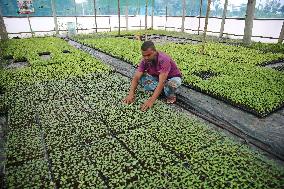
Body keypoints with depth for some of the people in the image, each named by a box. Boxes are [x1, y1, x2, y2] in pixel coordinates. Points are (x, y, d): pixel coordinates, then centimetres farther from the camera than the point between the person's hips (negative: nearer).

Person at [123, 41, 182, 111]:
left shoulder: (164, 59, -35)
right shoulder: (145, 60, -17)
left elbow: (162, 82, -42)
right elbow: (136, 77, -20)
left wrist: (151, 100, -48)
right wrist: (131, 94, -35)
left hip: (172, 78, -5)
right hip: (157, 78, 6)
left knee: (172, 84, -41)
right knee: (141, 77, -16)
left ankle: (170, 96, -8)